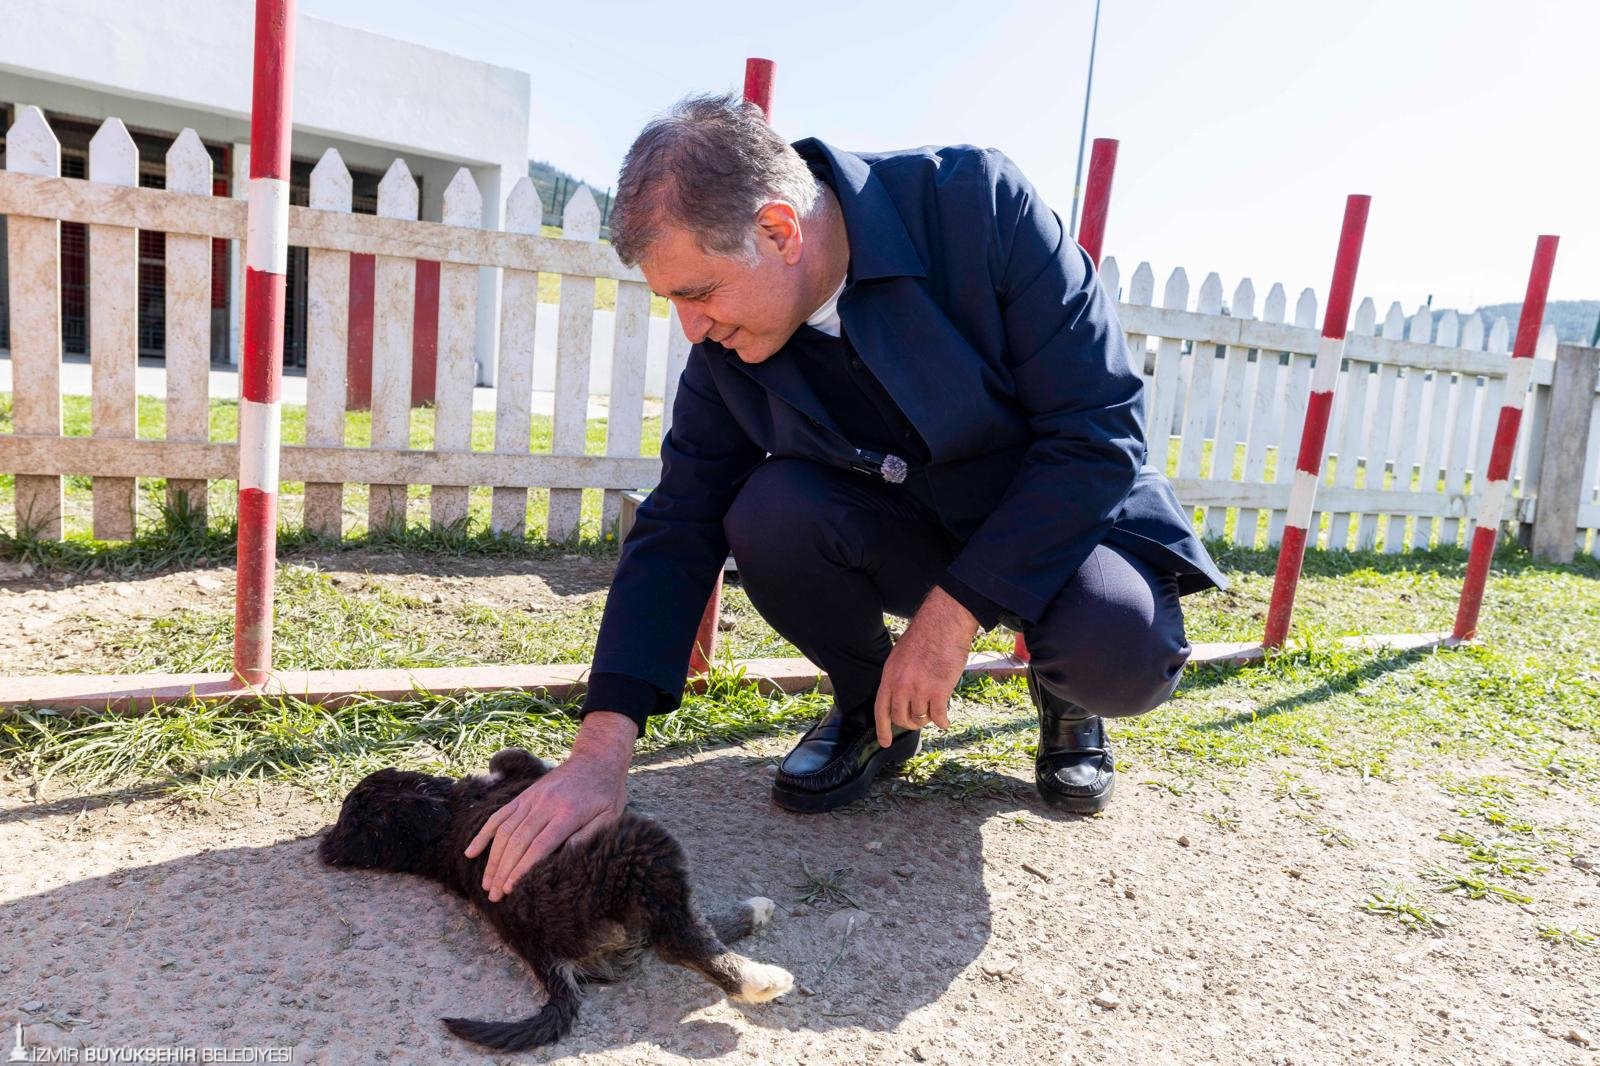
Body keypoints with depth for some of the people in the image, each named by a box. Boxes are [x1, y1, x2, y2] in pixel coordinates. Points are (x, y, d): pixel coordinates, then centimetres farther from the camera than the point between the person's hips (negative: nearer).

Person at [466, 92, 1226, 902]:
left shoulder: (978, 201, -26)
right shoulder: (727, 345, -13)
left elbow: (1102, 427, -25)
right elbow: (678, 530, -12)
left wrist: (955, 611, -28)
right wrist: (601, 750, -21)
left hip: (1061, 514, -2)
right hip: (906, 536, 3)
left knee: (1122, 657, -33)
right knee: (768, 516, -26)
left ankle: (1064, 691, 7)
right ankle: (870, 707, 3)